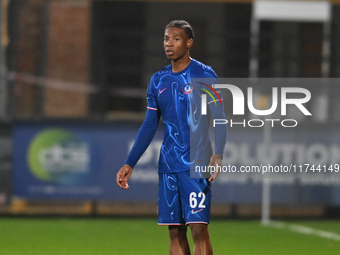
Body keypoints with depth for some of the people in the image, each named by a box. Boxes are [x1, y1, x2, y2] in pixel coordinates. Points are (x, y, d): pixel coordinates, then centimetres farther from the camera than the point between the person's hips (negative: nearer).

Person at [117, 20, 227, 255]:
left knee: (198, 229, -12)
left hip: (196, 164, -5)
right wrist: (129, 164, 13)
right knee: (176, 232, 4)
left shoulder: (204, 75, -3)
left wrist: (217, 155, -23)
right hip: (168, 166, 6)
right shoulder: (158, 81, 13)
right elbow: (149, 127, 18)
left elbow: (219, 120, -7)